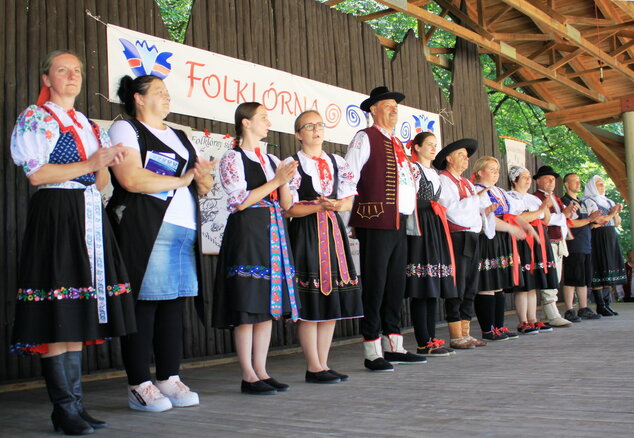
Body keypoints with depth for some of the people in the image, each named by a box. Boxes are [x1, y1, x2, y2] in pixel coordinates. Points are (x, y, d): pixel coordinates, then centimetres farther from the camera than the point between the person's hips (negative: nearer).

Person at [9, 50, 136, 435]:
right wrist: (89, 165, -10)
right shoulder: (35, 118, 2)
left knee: (79, 316, 6)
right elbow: (36, 174, -10)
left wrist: (108, 160, 0)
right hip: (56, 215, -7)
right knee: (58, 316, -8)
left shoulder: (89, 125, 21)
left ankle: (75, 403, 11)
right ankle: (64, 407, -1)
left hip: (90, 216, 7)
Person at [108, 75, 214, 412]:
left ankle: (169, 379, 13)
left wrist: (204, 178, 0)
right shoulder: (125, 129, 3)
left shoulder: (180, 138, 25)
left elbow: (203, 187, 25)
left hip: (185, 231, 7)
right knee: (143, 306, -6)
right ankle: (139, 386, 0)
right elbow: (131, 179, -13)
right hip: (144, 230, -7)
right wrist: (181, 180, -5)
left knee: (174, 305, 6)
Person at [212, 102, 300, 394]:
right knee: (247, 307, -6)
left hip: (274, 236, 7)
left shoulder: (272, 160, 17)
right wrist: (277, 180, -12)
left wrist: (285, 181, -4)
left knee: (268, 306, 7)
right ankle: (248, 376, 2)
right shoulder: (233, 158, -1)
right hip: (246, 234, -7)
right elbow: (240, 201, -12)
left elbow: (286, 204, 16)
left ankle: (261, 371, 14)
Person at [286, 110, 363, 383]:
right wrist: (318, 207, -19)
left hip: (333, 231, 6)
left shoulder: (338, 163, 15)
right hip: (305, 234, -6)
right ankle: (313, 367, 2)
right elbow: (288, 208, -8)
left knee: (333, 300, 6)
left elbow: (349, 202, 10)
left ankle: (323, 363, 14)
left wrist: (337, 205, -11)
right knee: (310, 303, -6)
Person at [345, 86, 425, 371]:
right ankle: (373, 353, 1)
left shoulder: (397, 144, 22)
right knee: (375, 286, -5)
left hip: (399, 224, 8)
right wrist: (351, 220, -16)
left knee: (396, 285, 11)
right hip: (375, 223, -8)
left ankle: (393, 347, 20)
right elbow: (347, 179, -10)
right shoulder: (365, 138, -2)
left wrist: (409, 213, 17)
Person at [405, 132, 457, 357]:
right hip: (420, 230, -9)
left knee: (434, 287, 7)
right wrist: (432, 206, -11)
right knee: (422, 288, -10)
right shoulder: (413, 168, -2)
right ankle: (424, 343, -8)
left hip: (436, 229, 9)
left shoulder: (435, 173, 23)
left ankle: (431, 338, 11)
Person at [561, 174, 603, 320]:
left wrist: (596, 221, 9)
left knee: (585, 279, 11)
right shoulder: (564, 201, -6)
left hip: (586, 246, 8)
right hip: (573, 246, -8)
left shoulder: (582, 202, 21)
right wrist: (589, 219, -16)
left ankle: (583, 309, 18)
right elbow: (570, 223, -17)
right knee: (572, 279, -6)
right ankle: (569, 311, -3)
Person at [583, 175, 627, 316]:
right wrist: (611, 214, -8)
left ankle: (607, 303, 8)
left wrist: (616, 212, -1)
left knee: (608, 271, 5)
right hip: (598, 239, -7)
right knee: (599, 272, -9)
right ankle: (600, 305, -8)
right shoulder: (589, 202, -2)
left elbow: (617, 223, 19)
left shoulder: (609, 202, 21)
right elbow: (593, 223, -14)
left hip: (611, 239, 8)